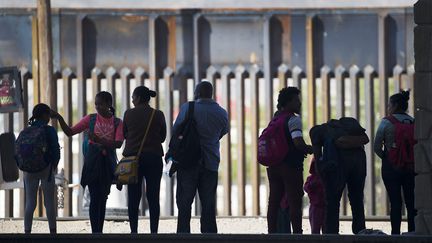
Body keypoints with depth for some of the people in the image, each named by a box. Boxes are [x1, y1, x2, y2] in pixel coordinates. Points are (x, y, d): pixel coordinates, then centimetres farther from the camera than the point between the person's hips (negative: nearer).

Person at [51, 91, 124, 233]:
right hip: (93, 161, -1)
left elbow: (118, 144, -11)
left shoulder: (117, 123, 2)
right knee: (95, 199, -10)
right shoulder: (91, 119, 3)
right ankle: (95, 232, -15)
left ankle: (99, 231, 13)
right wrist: (59, 119, -11)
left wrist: (99, 140, -24)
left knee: (103, 199, 8)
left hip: (108, 162, 1)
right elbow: (70, 132, 3)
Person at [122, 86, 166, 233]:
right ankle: (154, 231, 0)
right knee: (153, 198, 3)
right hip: (154, 157, 0)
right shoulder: (158, 115, -1)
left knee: (133, 198, 4)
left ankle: (134, 231, 2)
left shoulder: (129, 114, -3)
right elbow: (163, 137, 9)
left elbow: (124, 134, 8)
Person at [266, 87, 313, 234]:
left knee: (274, 201, 8)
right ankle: (297, 233, -7)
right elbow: (298, 143, -26)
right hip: (290, 166, -8)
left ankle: (272, 232, 9)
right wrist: (310, 149, -6)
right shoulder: (293, 119, -13)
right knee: (294, 202, -5)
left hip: (273, 165, 8)